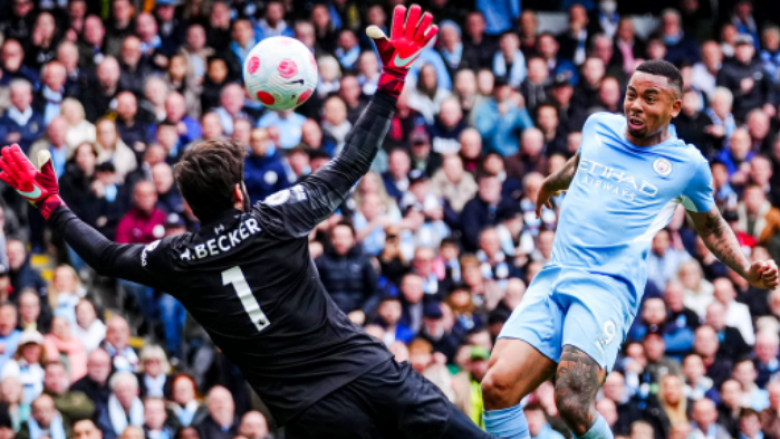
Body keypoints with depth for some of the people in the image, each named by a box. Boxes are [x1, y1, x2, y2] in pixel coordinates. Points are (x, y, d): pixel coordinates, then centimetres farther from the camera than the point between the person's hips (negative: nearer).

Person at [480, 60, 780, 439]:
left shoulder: (688, 165, 7)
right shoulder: (598, 126, 15)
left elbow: (711, 226, 23)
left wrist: (748, 271, 9)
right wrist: (552, 182, 55)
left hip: (609, 285, -4)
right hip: (553, 279, 4)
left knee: (573, 405, -26)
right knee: (497, 387, -16)